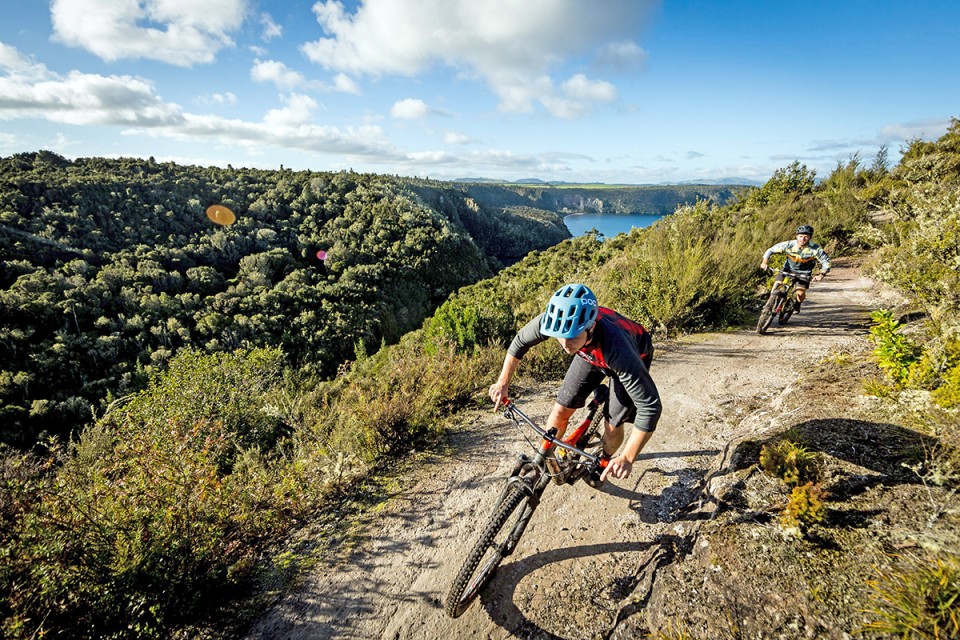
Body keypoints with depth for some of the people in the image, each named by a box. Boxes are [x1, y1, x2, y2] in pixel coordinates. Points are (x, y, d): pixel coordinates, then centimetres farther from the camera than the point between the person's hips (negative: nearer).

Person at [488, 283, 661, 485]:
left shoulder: (617, 348, -48)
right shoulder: (551, 320, -36)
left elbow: (650, 406, -42)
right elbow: (521, 341, -13)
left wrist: (627, 458, -42)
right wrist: (503, 382, -10)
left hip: (633, 358, -3)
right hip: (590, 354, 3)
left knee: (613, 427, -4)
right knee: (560, 411, -2)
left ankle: (604, 463, 30)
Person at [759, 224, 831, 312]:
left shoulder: (815, 249, -25)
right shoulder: (788, 245, -23)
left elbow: (826, 262, -17)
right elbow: (771, 250, -12)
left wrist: (821, 275, -34)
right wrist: (764, 262, -26)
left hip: (804, 273, -1)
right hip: (788, 269, 1)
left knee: (800, 293, -18)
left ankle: (797, 305, 18)